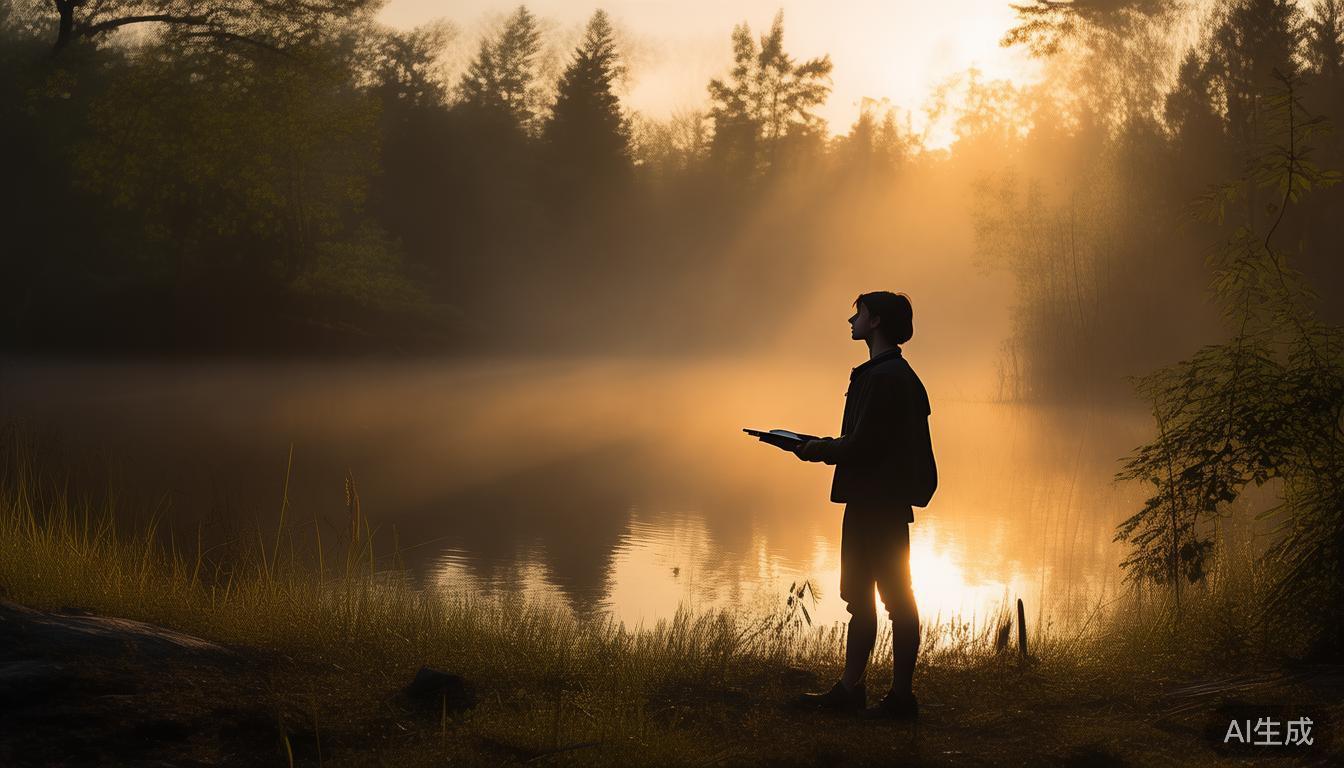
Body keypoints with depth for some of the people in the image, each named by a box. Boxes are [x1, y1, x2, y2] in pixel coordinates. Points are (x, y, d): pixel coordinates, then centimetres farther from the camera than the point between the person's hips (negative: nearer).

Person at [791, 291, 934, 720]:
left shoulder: (885, 377, -17)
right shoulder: (897, 374, 18)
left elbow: (861, 446, -21)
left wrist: (815, 451, -7)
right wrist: (823, 448, 12)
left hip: (880, 505, -11)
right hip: (873, 503, 11)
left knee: (897, 599, -4)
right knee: (859, 598, 14)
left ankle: (902, 696, 1)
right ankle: (849, 690, 21)